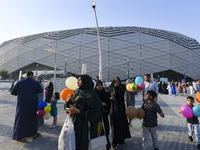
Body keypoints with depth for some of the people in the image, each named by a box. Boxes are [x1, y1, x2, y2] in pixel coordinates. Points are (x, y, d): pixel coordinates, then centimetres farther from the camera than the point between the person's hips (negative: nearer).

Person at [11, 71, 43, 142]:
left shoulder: (19, 83, -5)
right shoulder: (36, 83, -8)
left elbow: (12, 92, 2)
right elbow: (40, 91, 9)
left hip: (22, 104, 1)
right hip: (32, 104, -1)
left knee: (21, 119, 14)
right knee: (32, 118, 17)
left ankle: (20, 137, 22)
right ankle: (34, 134, 29)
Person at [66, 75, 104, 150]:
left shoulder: (91, 95, -15)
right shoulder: (78, 94, 8)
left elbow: (95, 114, -19)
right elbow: (71, 107, 13)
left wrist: (78, 111, -23)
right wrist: (68, 101, -8)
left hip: (85, 129, -7)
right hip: (76, 126, 7)